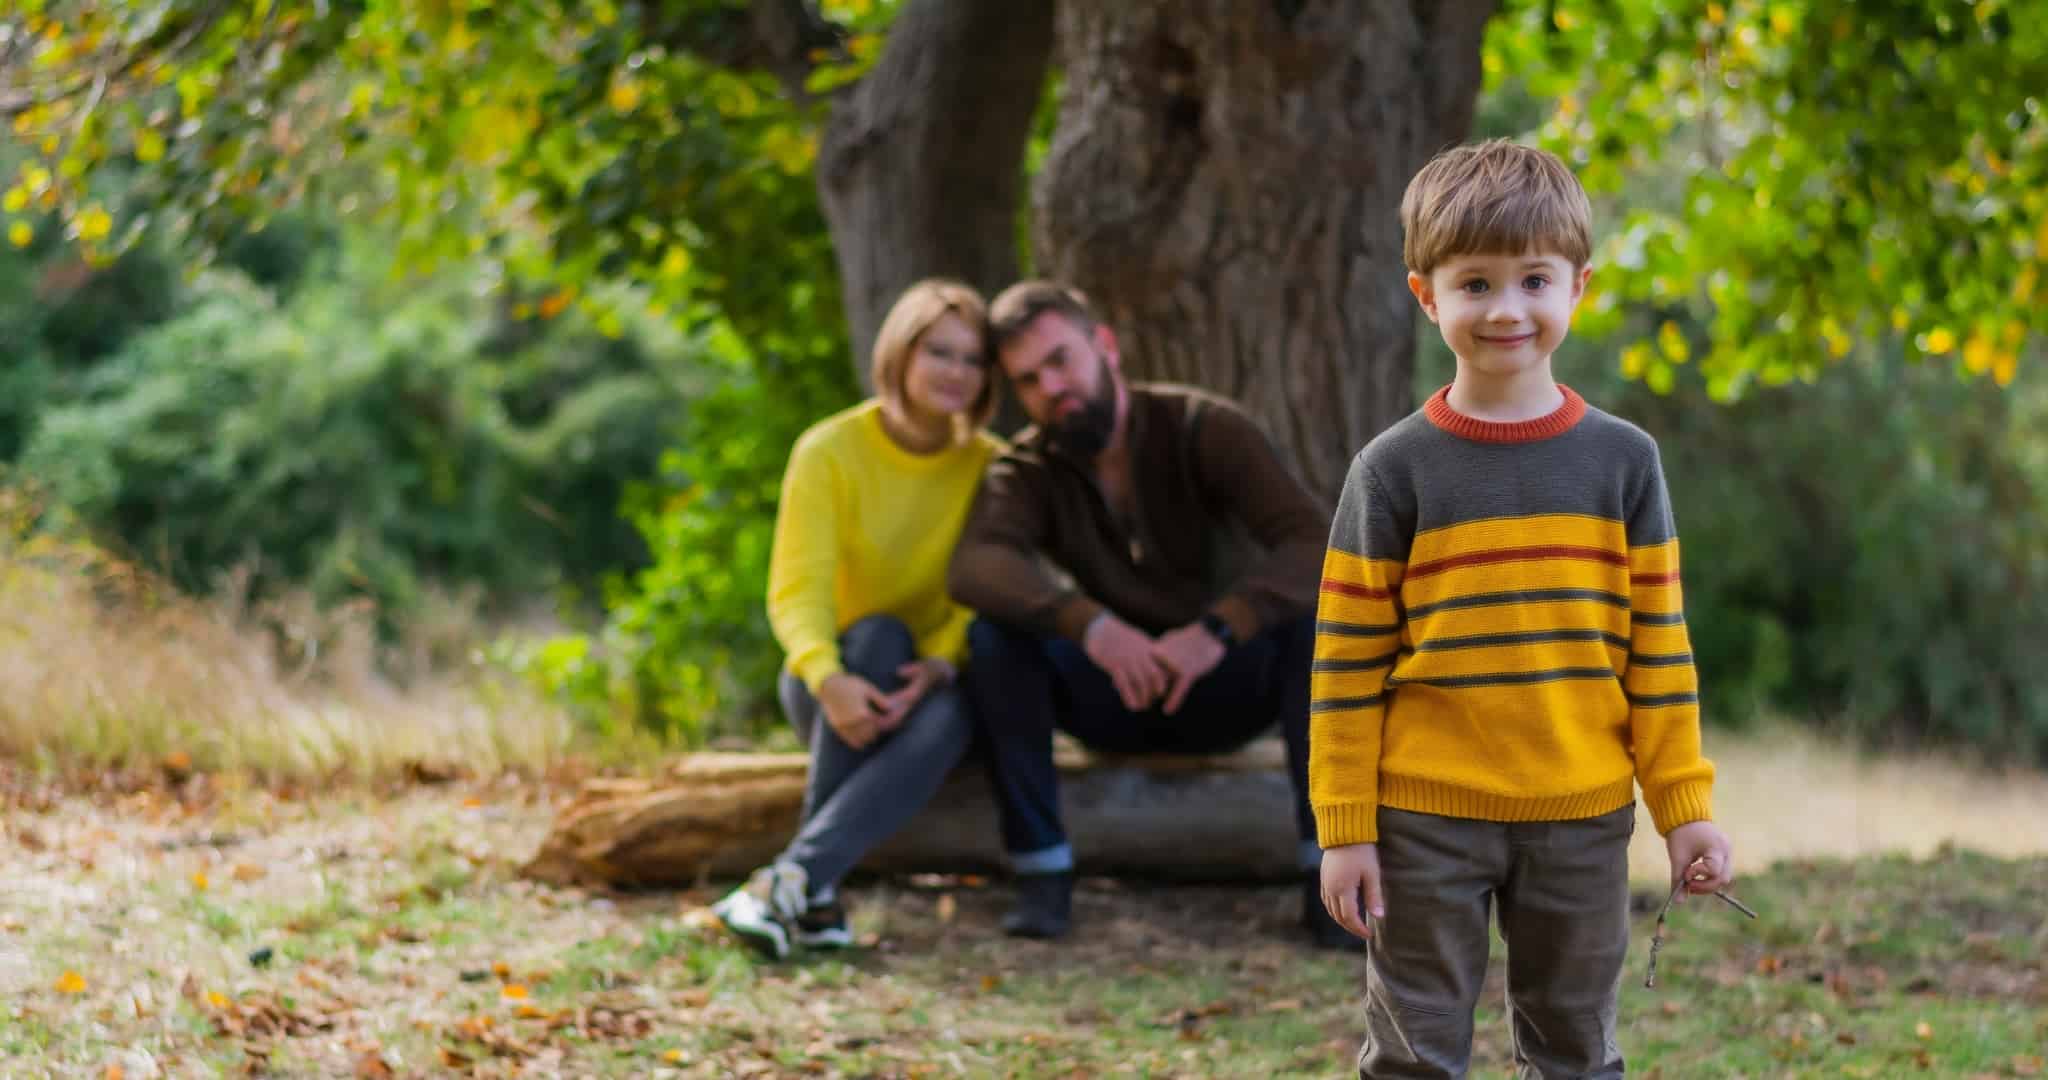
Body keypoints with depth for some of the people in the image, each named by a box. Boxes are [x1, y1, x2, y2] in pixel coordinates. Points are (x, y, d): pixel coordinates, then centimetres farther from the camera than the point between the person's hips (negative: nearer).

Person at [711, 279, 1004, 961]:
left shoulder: (988, 466, -3)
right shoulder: (830, 451, -9)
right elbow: (796, 592, -18)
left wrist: (939, 665, -33)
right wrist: (828, 679, -38)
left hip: (931, 681, 1)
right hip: (831, 679, -1)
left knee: (948, 717, -34)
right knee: (878, 634, -35)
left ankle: (791, 878, -46)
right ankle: (818, 899, -42)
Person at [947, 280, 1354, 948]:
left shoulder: (1204, 429, -11)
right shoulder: (1027, 468, -6)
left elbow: (1314, 545, -25)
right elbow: (973, 567, -28)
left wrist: (1216, 629, -42)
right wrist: (1091, 625, -46)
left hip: (1220, 691, -1)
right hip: (1110, 699, 1)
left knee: (1314, 619, -31)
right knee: (996, 634, -26)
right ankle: (1042, 875, -24)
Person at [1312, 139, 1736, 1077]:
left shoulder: (1623, 461, 1)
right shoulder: (1393, 470, -4)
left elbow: (1659, 646, 4)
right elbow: (1346, 659, -3)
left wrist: (1684, 806, 1)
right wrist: (1344, 829, -5)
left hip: (1582, 821, 2)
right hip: (1426, 822, -2)